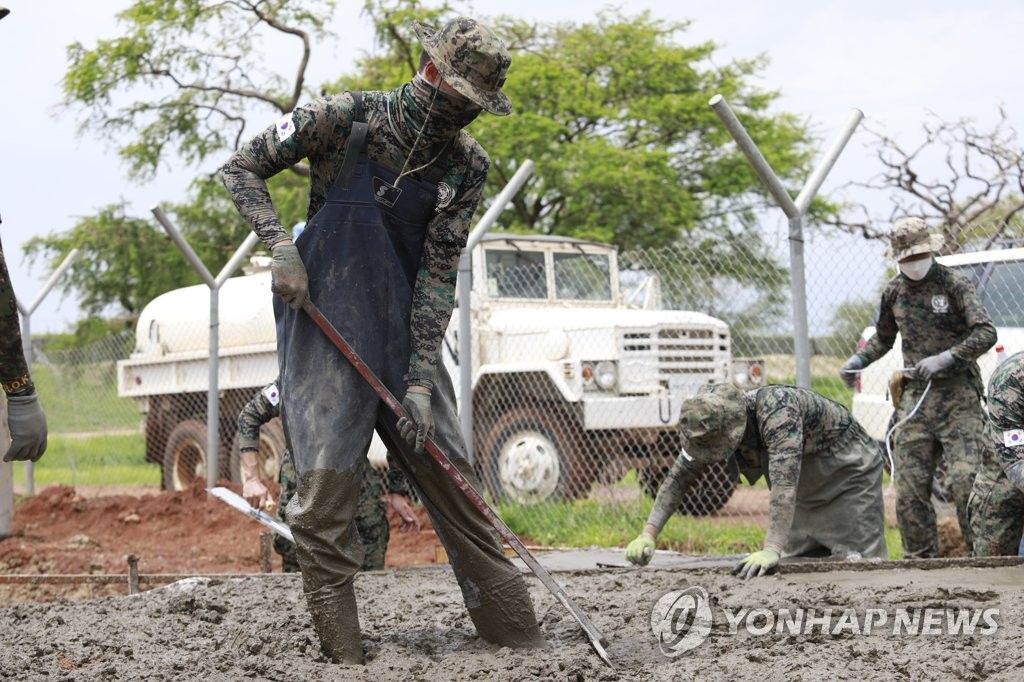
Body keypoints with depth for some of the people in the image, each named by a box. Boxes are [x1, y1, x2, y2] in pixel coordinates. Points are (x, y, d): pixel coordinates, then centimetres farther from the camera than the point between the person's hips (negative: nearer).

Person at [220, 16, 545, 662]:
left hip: (409, 334, 4)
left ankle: (517, 629, 14)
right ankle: (342, 650, -2)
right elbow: (242, 168, -1)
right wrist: (282, 247, -16)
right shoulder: (345, 118, -9)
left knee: (450, 474, 7)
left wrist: (420, 379, -11)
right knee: (326, 486, -9)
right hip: (327, 326, -3)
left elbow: (439, 272, -5)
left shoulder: (468, 164, -1)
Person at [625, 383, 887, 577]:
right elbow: (679, 477, -8)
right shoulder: (714, 426, -16)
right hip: (806, 492, 7)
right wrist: (648, 535, -20)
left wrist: (771, 550, -56)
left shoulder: (777, 409, -39)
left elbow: (783, 483, -48)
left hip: (849, 472, -7)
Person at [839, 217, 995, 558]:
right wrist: (858, 360, 10)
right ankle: (919, 557, 11)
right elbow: (883, 337, 28)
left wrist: (944, 359, -20)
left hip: (957, 395, -5)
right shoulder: (894, 291, 12)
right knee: (910, 486, 2)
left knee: (965, 479, -13)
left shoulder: (954, 284, -4)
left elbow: (986, 333, -12)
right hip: (915, 398, 5)